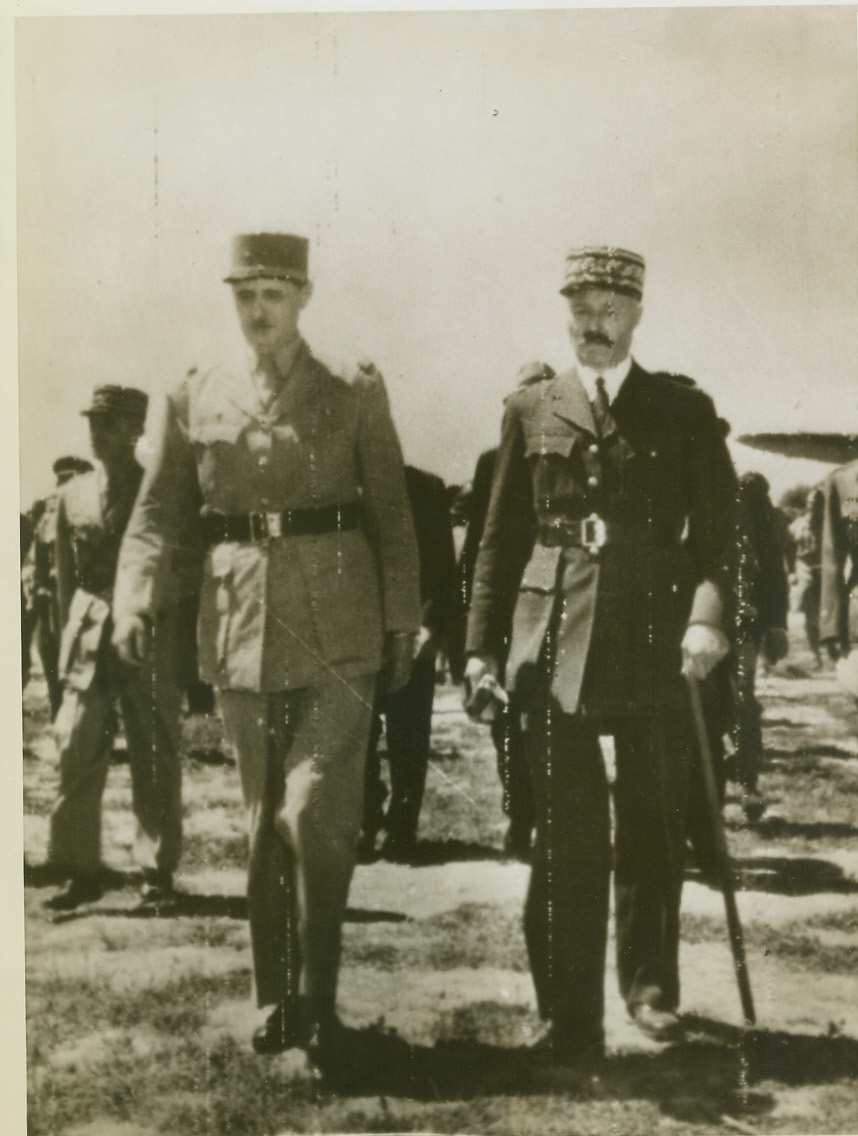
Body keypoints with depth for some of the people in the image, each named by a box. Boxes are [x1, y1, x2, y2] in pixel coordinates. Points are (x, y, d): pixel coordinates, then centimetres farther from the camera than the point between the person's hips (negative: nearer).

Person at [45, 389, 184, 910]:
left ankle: (158, 867, 13)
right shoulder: (73, 495, 11)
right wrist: (69, 637, 8)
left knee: (156, 758, 2)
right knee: (77, 750, -5)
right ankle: (81, 870, 3)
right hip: (88, 636, 3)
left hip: (150, 635, -3)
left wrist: (180, 647, -4)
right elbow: (66, 575, 14)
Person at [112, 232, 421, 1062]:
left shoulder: (355, 393, 4)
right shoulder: (194, 400, 7)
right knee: (263, 826, 10)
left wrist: (402, 623, 1)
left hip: (337, 632, -2)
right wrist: (134, 599, -11)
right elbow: (158, 512, 5)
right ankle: (275, 1001, 22)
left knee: (316, 816, -10)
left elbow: (391, 514, 5)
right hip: (240, 633, 2)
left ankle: (316, 999, 5)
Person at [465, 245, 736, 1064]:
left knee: (652, 829, 10)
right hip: (555, 647, 0)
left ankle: (649, 986, 28)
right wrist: (482, 643, 6)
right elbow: (501, 536, 11)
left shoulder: (684, 410, 8)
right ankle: (570, 1015, 7)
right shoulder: (530, 410, 11)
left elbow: (717, 526, 2)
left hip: (657, 644, 0)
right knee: (566, 835, 0)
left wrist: (709, 613, -14)